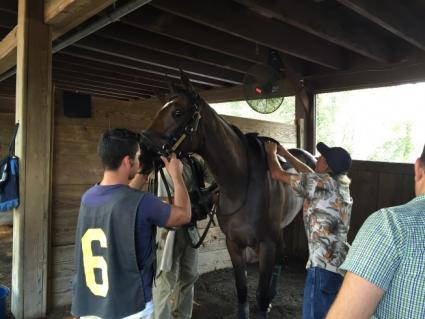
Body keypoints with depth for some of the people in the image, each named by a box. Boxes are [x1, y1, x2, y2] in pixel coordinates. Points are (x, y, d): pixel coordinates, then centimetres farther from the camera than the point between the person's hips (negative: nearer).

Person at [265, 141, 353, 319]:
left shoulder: (321, 182, -14)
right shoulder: (341, 184, 9)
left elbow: (277, 175, -4)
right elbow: (310, 174, 25)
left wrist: (271, 153, 14)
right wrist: (285, 154, 28)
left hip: (324, 267, -9)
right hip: (342, 264, 9)